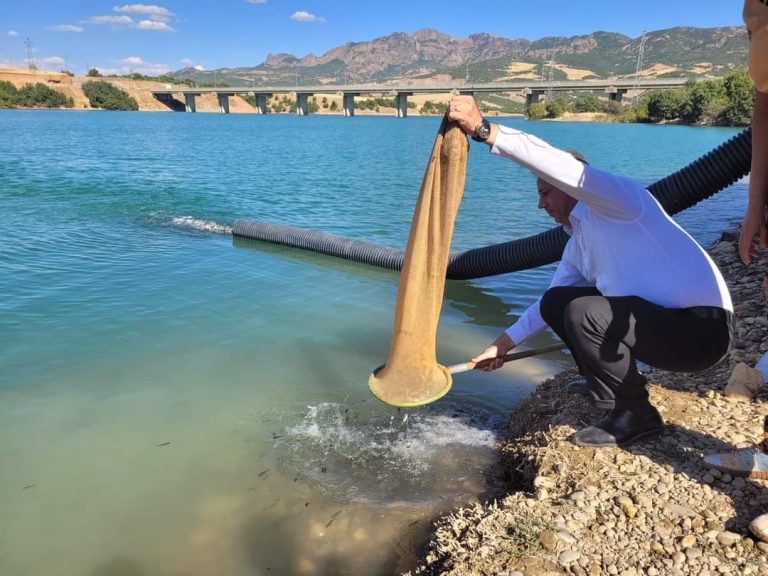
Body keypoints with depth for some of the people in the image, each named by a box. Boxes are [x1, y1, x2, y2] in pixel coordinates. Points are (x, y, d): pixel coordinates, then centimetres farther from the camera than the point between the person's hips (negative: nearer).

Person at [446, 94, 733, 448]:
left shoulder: (618, 199, -12)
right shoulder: (578, 243, 12)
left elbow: (561, 166, -31)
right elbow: (552, 304, 21)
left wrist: (484, 129, -33)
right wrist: (504, 343, 19)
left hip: (703, 326, -9)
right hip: (662, 319, 9)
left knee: (582, 312, -26)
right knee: (556, 302, 7)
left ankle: (635, 415, -5)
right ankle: (620, 393, 14)